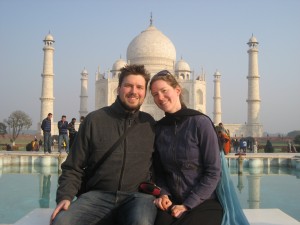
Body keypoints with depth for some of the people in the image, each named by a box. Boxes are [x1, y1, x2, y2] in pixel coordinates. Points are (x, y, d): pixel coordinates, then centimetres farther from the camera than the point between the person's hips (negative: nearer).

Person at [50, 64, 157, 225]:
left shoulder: (150, 125, 9)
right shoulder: (94, 120, 4)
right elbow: (73, 168, 6)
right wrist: (65, 196, -10)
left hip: (137, 195, -1)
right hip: (98, 194, 1)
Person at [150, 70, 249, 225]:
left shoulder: (200, 122, -10)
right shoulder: (158, 129, 6)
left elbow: (213, 172, -11)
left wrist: (187, 205, -14)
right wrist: (164, 194, -6)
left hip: (206, 202, -3)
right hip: (173, 202, 3)